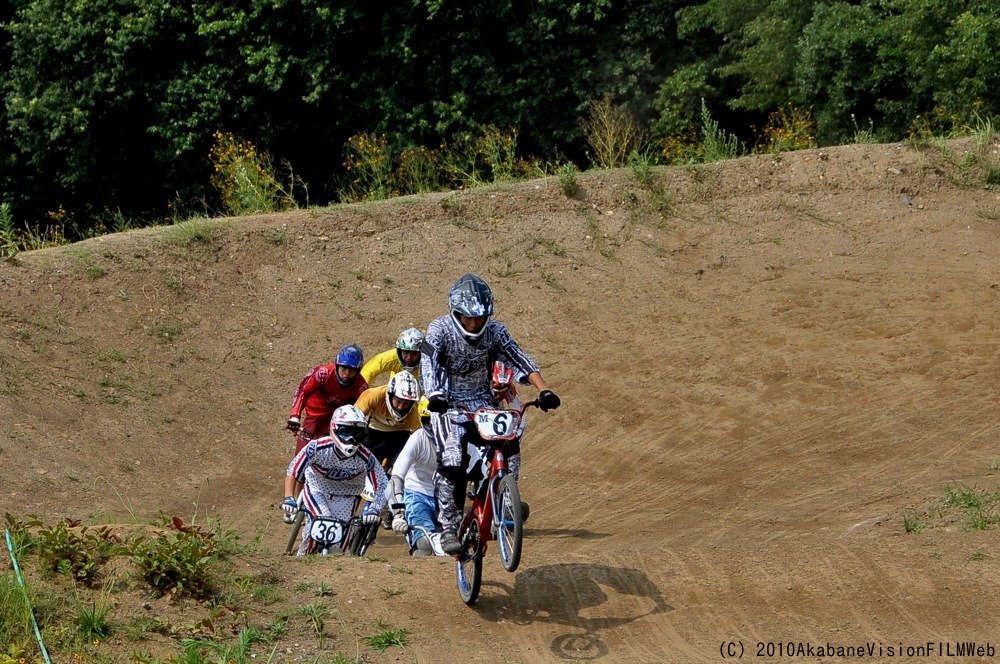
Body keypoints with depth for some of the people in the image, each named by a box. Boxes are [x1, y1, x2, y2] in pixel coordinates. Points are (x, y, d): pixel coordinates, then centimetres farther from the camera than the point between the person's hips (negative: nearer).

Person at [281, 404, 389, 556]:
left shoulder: (366, 458, -28)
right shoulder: (318, 447, -31)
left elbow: (382, 485, -20)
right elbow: (293, 471, -23)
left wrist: (374, 509, -36)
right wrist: (289, 498, -34)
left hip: (346, 496, 2)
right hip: (317, 490, -2)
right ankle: (303, 556, 2)